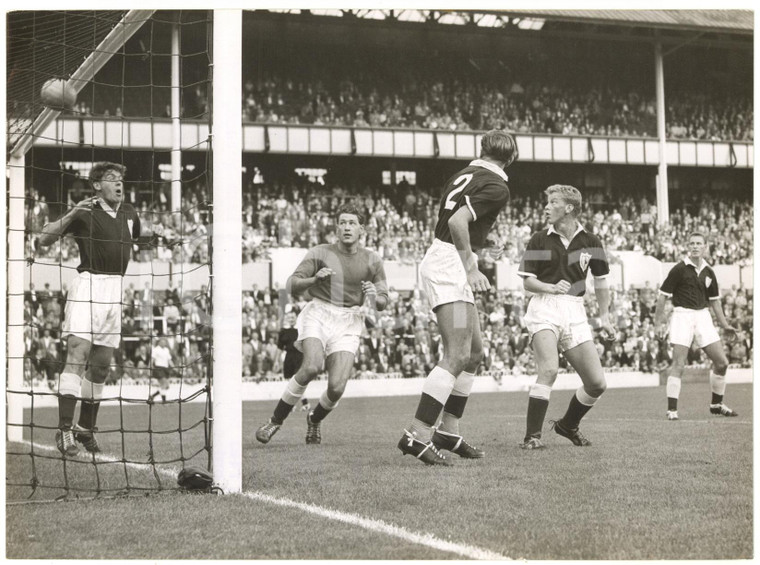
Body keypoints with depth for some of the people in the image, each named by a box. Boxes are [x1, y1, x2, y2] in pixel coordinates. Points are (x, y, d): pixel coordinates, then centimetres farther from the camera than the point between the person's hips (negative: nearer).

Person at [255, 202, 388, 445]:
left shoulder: (372, 260, 8)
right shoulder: (320, 253, 2)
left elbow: (383, 303, 9)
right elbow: (292, 286, -3)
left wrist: (374, 297, -14)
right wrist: (315, 278, -22)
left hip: (348, 324, 2)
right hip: (318, 315, -2)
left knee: (336, 387, -16)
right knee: (311, 367, -29)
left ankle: (315, 419, 19)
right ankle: (275, 421, -12)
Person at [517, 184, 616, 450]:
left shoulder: (590, 242, 7)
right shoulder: (539, 240, 2)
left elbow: (601, 281, 16)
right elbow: (527, 281, 2)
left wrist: (605, 317, 12)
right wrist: (551, 288, -16)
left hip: (575, 312, 3)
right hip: (544, 309, -3)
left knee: (597, 383, 0)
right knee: (549, 370, -26)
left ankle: (568, 425, 26)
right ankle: (532, 436, -19)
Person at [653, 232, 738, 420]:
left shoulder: (709, 272, 10)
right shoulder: (679, 269, -6)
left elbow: (714, 300, 19)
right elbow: (663, 296, -4)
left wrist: (725, 326, 15)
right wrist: (659, 323, -10)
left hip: (703, 316, 5)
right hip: (682, 315, -5)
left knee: (721, 362, 3)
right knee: (678, 364, -13)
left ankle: (716, 405, 20)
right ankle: (672, 409, -9)